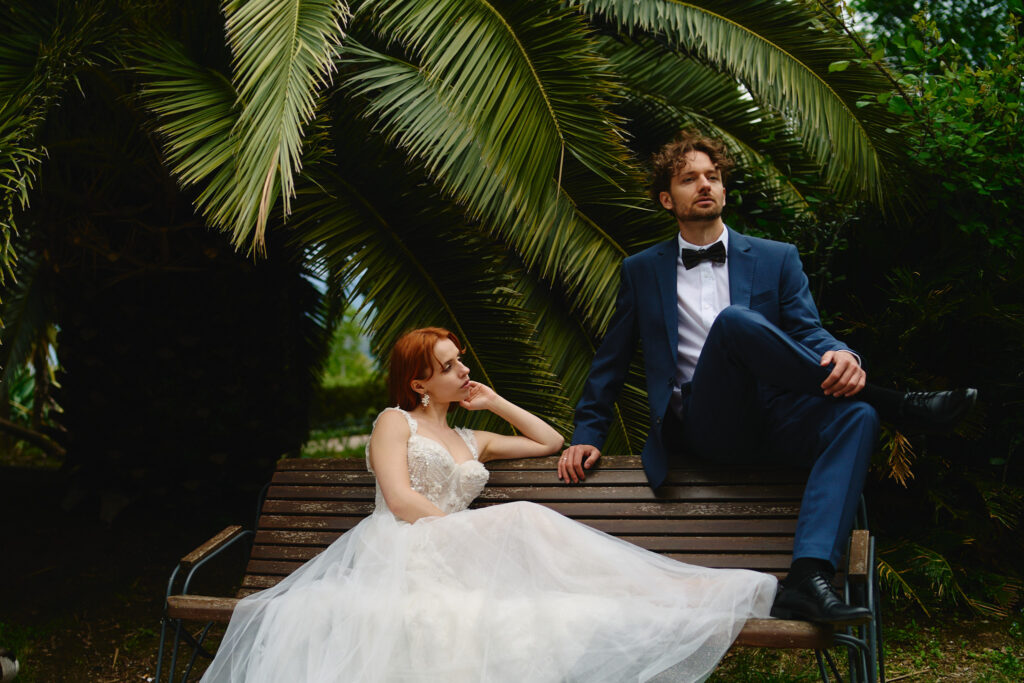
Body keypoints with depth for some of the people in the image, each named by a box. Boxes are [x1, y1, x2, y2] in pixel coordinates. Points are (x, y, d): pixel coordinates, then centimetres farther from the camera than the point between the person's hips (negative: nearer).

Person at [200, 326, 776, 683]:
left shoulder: (471, 440, 31)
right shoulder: (395, 422, 14)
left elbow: (550, 442, 35)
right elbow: (401, 501, -2)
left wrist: (494, 402, 31)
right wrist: (478, 531, -8)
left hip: (456, 555, 6)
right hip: (401, 551, -6)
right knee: (523, 518, -35)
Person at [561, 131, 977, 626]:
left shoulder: (777, 259, 18)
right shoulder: (641, 271, 18)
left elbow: (808, 332, 5)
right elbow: (610, 362, 22)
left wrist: (840, 356, -20)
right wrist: (587, 436, 11)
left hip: (773, 419, 2)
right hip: (701, 427, -2)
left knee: (854, 415, -32)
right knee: (735, 320, -31)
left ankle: (807, 578, -46)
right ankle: (898, 406, -22)